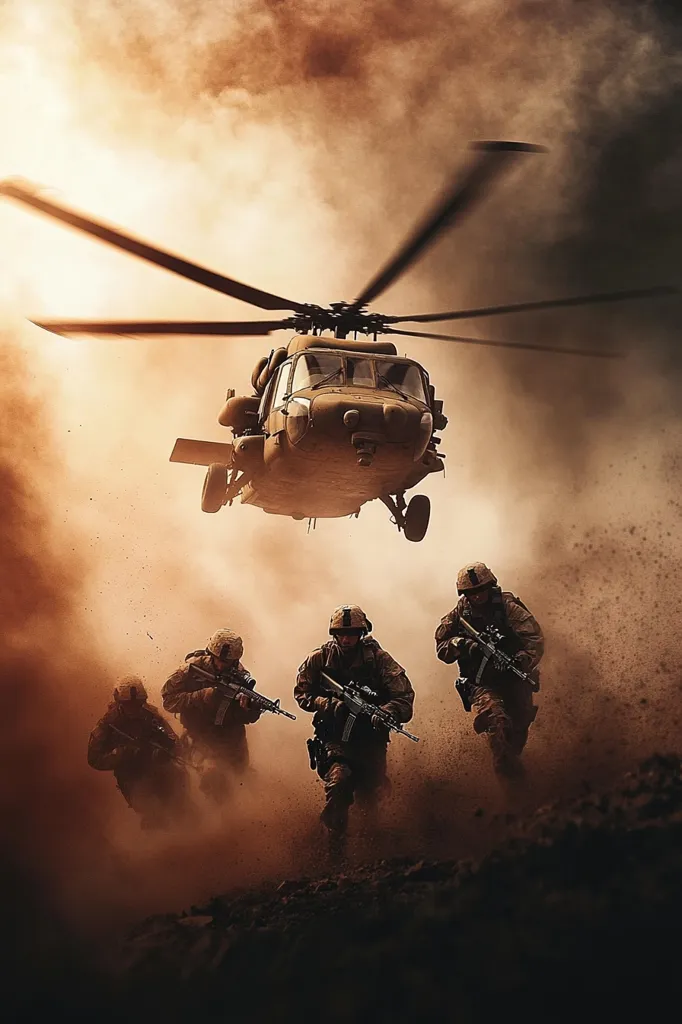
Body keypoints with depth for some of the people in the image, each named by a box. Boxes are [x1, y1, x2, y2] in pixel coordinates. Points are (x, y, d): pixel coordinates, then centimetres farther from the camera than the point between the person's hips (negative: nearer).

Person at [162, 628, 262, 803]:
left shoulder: (239, 675, -8)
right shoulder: (193, 669, -15)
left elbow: (249, 719, -7)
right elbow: (168, 699, -19)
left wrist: (249, 708, -33)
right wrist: (204, 696, -29)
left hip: (231, 736, 3)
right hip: (200, 735, -3)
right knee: (214, 774, -17)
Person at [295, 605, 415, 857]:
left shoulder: (377, 657, -7)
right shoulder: (320, 659, -3)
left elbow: (404, 696, -12)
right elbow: (302, 694, 4)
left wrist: (386, 713, -33)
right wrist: (331, 705, -14)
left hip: (371, 738, 1)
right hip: (336, 739, -1)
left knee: (372, 796, 3)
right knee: (338, 782, -26)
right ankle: (336, 851, -12)